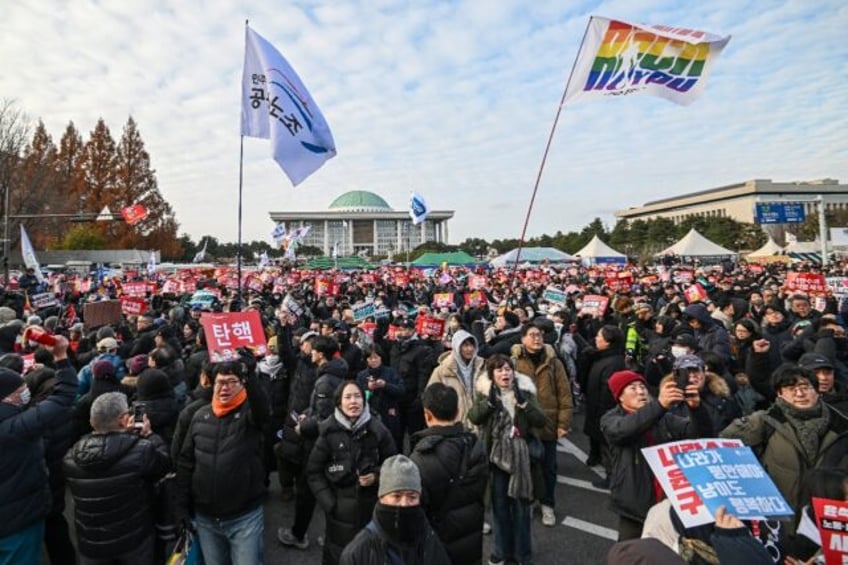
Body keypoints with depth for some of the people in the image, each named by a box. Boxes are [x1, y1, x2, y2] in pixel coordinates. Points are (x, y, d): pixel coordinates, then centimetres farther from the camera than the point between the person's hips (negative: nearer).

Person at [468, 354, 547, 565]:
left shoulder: (525, 391, -3)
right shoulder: (485, 392, -2)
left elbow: (541, 421, -12)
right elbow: (473, 417, -14)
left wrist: (522, 401, -24)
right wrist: (489, 401, -27)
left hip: (520, 455, 0)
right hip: (496, 455, 1)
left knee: (520, 504, 9)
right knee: (499, 504, 12)